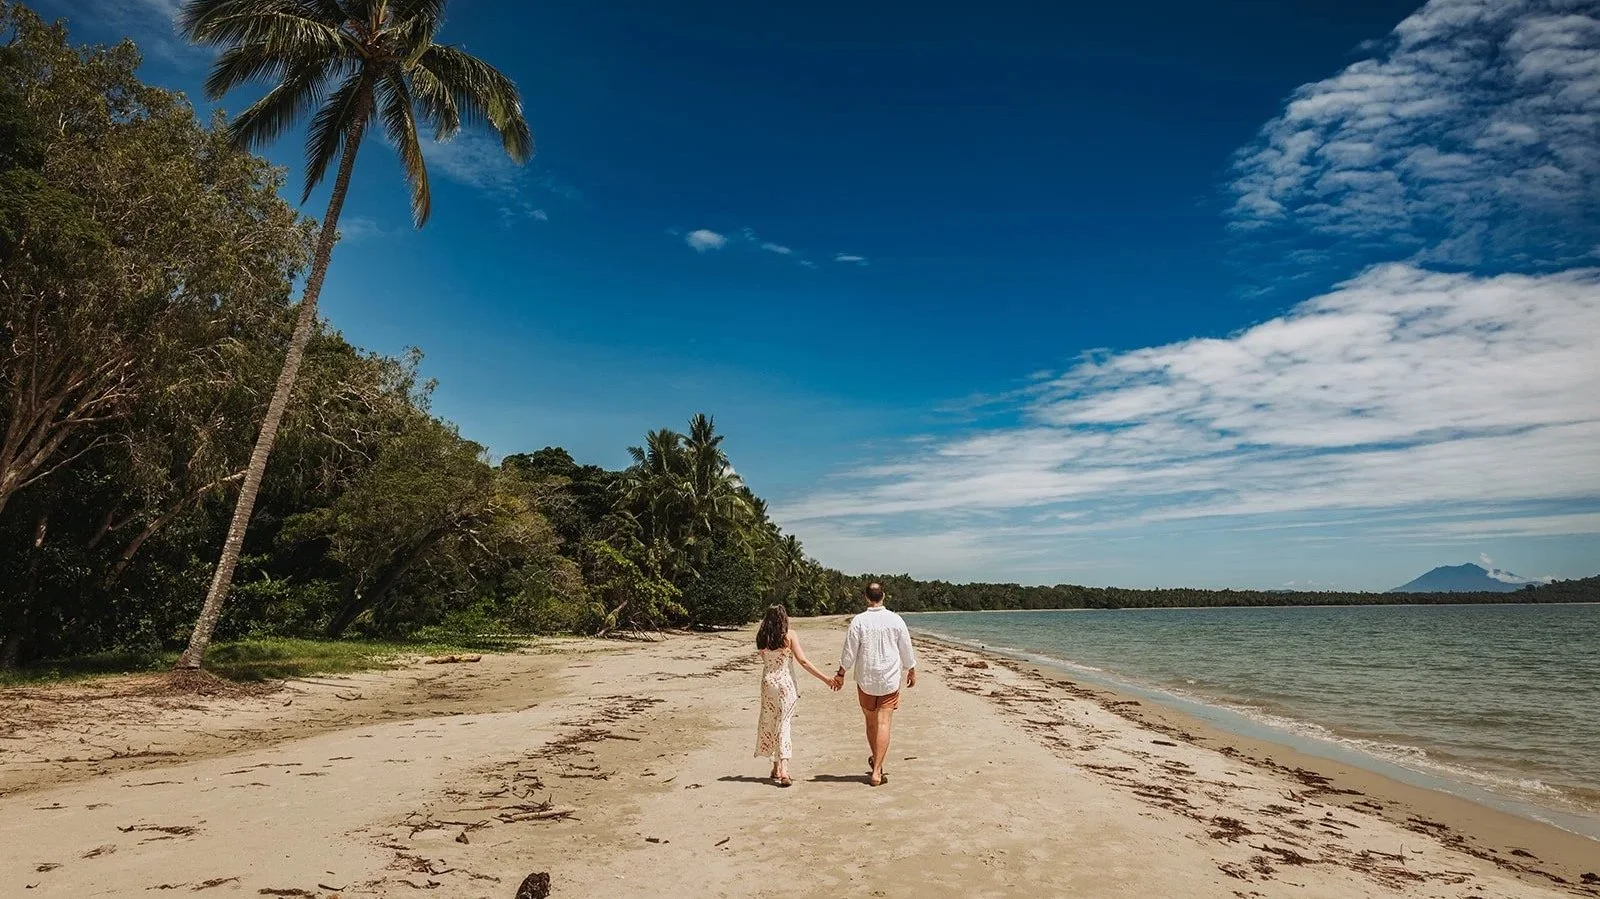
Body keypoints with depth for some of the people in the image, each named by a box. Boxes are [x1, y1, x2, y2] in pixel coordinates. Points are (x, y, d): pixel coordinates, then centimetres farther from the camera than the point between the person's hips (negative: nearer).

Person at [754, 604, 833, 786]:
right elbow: (803, 661, -12)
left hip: (768, 682, 3)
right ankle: (783, 768, -8)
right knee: (783, 724, 3)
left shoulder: (761, 638, -1)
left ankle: (777, 768, 23)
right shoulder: (789, 636, -9)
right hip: (785, 682, -3)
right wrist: (826, 679, -9)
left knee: (768, 722, 16)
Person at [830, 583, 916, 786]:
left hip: (865, 680, 0)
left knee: (871, 723, 16)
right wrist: (911, 671, 20)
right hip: (890, 680, 0)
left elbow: (849, 652, -5)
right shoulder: (896, 620, -4)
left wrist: (840, 674, 7)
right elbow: (906, 650, 5)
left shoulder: (858, 621, -8)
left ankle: (876, 761, 33)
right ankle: (876, 771, -6)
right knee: (884, 724, -1)